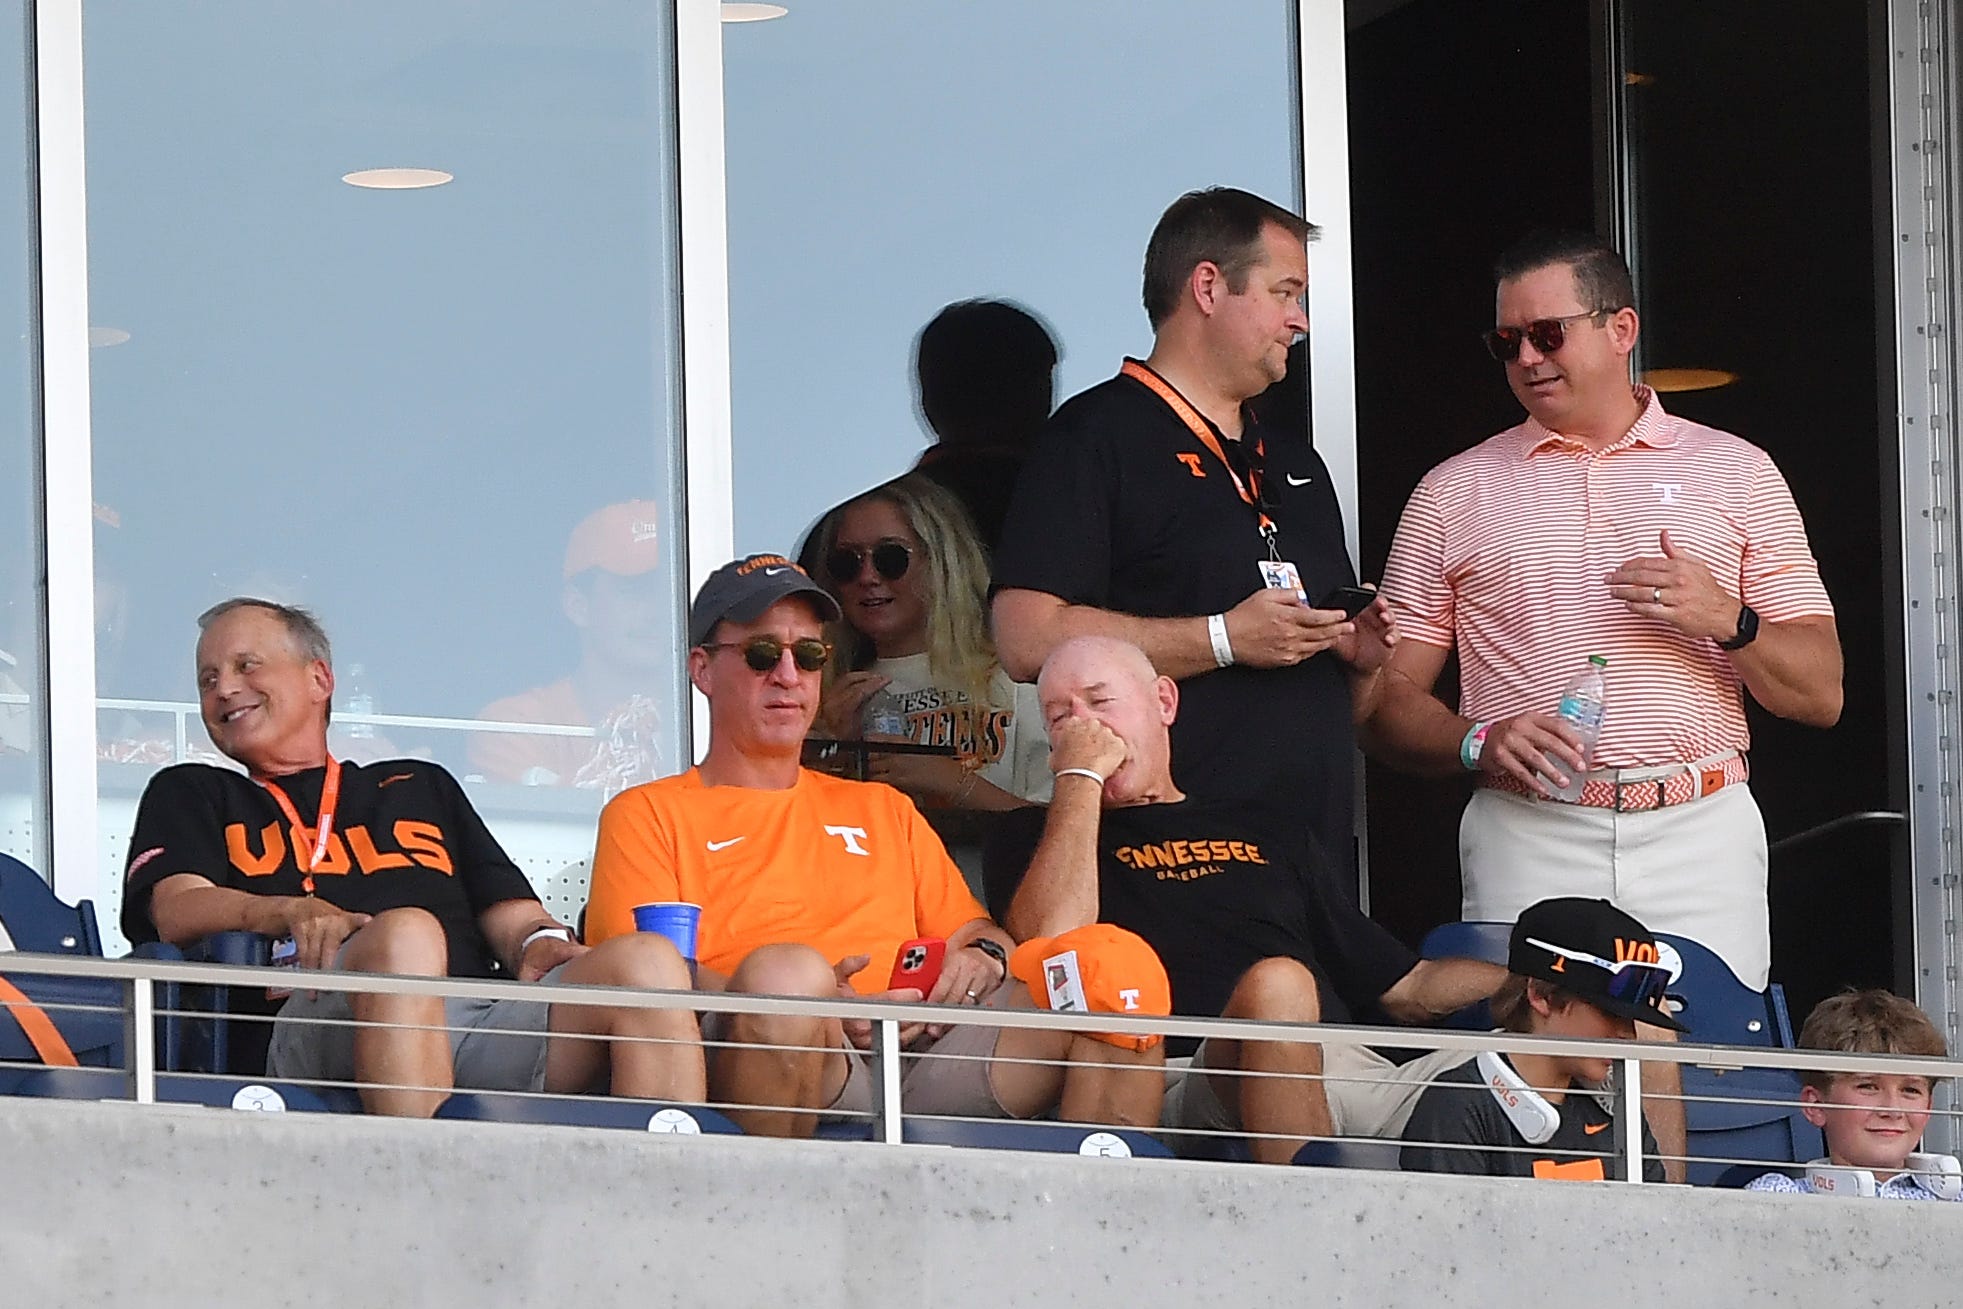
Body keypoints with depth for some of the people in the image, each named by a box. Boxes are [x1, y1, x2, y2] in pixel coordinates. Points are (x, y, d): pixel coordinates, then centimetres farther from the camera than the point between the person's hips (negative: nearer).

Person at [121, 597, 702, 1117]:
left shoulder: (420, 786, 37)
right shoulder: (191, 797, 29)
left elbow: (509, 910, 27)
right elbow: (178, 910, 9)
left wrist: (541, 942, 0)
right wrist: (294, 914, -12)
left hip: (490, 1022, 4)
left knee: (647, 963, -24)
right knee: (404, 935, -39)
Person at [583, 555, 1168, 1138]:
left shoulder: (884, 811, 34)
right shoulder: (648, 815, 17)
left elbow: (973, 930, 29)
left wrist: (983, 955, 1)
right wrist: (814, 1004, -16)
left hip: (926, 1049, 5)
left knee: (1119, 962, -18)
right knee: (788, 969, -40)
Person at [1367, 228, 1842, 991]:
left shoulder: (1735, 471, 13)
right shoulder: (1453, 493, 14)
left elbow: (1821, 694, 9)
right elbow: (1390, 701, 10)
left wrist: (1727, 623, -9)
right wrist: (1480, 744, -10)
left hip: (1701, 840, 0)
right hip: (1528, 840, 0)